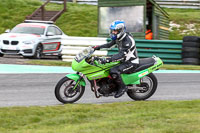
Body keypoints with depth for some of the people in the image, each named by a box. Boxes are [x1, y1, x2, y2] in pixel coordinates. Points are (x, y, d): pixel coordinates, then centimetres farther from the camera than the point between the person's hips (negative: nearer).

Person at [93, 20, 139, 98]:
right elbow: (110, 44, 17)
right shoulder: (118, 38, 3)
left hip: (131, 62, -10)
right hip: (124, 61, 10)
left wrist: (108, 60, -44)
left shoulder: (127, 40, -26)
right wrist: (98, 47, 1)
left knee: (113, 71, -29)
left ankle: (122, 87, -12)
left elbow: (121, 55, -35)